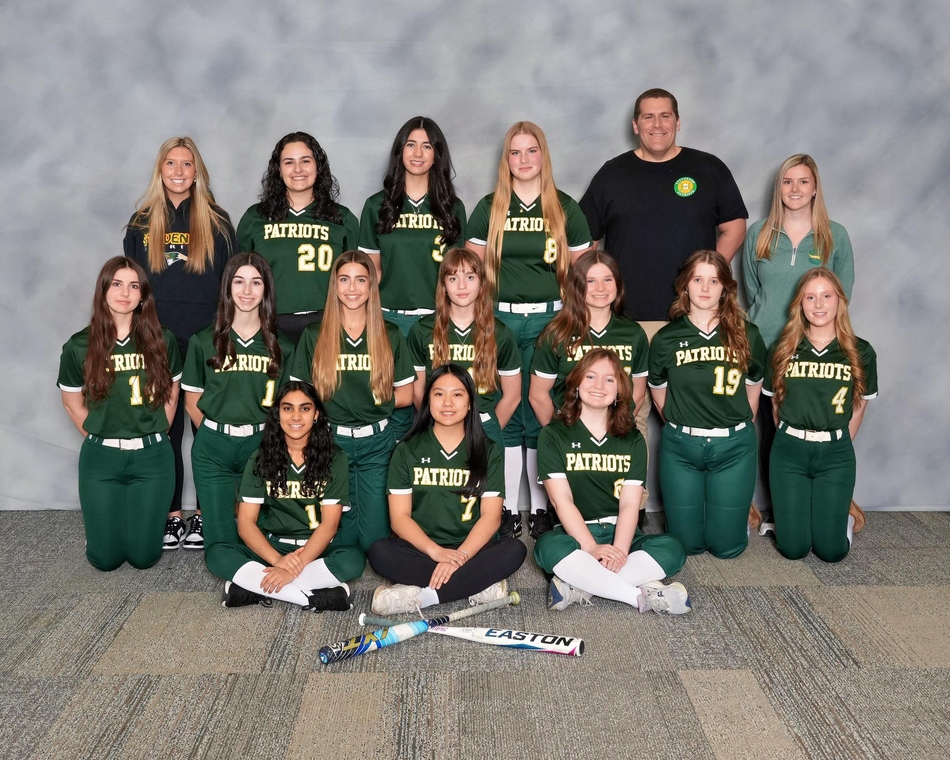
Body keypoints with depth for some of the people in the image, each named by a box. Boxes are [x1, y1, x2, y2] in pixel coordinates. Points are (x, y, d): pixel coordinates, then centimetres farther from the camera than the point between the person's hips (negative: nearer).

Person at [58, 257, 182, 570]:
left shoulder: (162, 341, -2)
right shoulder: (79, 346, -4)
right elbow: (72, 403, 7)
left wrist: (154, 435, 6)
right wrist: (102, 438, 7)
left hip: (152, 456, 0)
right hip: (100, 457, 0)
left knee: (143, 555, 3)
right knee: (105, 558, 4)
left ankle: (138, 512, 36)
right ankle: (108, 518, 38)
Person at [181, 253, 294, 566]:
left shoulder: (281, 346, 3)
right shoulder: (204, 341, 1)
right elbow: (192, 402, 6)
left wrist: (267, 437, -2)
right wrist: (217, 434, 4)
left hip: (261, 445, 1)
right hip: (213, 449, 0)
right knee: (221, 543, -1)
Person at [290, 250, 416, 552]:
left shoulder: (390, 335, 2)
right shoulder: (314, 335, 0)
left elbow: (405, 394, 4)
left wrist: (375, 401, -8)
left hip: (376, 443, 0)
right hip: (331, 440, 0)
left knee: (374, 536, 0)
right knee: (341, 536, 5)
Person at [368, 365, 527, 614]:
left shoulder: (488, 452, 5)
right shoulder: (407, 451, 5)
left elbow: (491, 516, -4)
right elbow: (399, 516, -3)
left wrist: (460, 556, -21)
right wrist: (436, 551, -20)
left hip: (471, 550, 0)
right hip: (420, 550, 0)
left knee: (514, 550, -28)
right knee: (379, 552, -30)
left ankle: (422, 596, -28)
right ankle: (479, 584, -26)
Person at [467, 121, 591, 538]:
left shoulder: (565, 209, 6)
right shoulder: (489, 208, 7)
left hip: (548, 318, 0)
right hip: (499, 317, 1)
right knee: (504, 415, 3)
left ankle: (542, 507, 12)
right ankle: (507, 508, 12)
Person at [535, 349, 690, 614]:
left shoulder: (632, 440, 9)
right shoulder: (553, 435, 0)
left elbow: (630, 503, -3)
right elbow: (562, 500, -11)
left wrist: (619, 550, -22)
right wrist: (592, 548, -25)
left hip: (620, 534, 3)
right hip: (573, 535, -3)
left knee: (673, 549, -25)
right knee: (549, 547, -37)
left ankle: (576, 587, -30)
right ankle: (644, 595, -32)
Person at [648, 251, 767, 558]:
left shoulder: (747, 335, -1)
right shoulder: (666, 339, -2)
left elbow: (753, 391, 10)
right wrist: (684, 428, 10)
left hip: (734, 447, 0)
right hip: (680, 445, 0)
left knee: (726, 545, 5)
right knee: (688, 543, 7)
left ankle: (739, 510, 36)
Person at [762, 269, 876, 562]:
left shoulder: (861, 353, -2)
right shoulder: (782, 350, -1)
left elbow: (859, 406, 8)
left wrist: (838, 443, 11)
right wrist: (792, 438, 7)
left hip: (836, 453, 0)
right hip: (789, 451, 0)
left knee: (831, 550, -1)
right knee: (793, 548, 0)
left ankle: (843, 519, 33)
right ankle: (799, 515, 35)